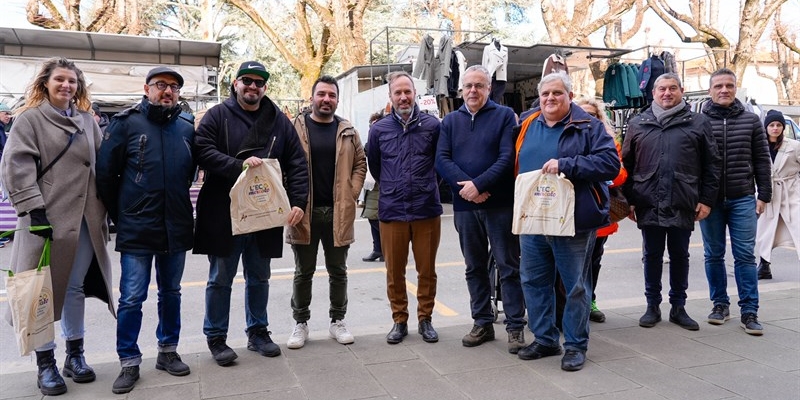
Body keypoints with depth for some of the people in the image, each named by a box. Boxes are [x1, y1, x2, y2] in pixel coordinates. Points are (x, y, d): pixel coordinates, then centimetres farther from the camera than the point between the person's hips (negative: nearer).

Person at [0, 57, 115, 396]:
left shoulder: (86, 120, 14)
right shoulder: (30, 118, -1)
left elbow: (101, 163, 17)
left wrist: (104, 208, 12)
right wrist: (34, 208, -17)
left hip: (86, 219, 5)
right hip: (48, 218, -4)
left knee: (76, 288, 12)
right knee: (45, 290, 3)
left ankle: (75, 355, 25)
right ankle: (45, 363, 15)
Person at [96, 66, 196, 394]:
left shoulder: (187, 128, 5)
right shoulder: (126, 123, -4)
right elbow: (105, 174, -3)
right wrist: (121, 216, 1)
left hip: (176, 229, 4)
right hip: (136, 230, -3)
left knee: (171, 293, 14)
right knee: (132, 298, 1)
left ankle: (168, 351, 29)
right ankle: (129, 362, 15)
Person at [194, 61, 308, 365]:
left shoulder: (279, 120, 7)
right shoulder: (218, 116, 0)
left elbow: (297, 164, 3)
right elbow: (203, 151, -13)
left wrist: (298, 201, -9)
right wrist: (239, 165, -25)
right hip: (223, 214, -3)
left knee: (259, 278, 15)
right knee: (220, 279, 8)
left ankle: (258, 332, 30)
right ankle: (216, 337, 22)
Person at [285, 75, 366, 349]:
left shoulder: (347, 131, 8)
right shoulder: (296, 127, 1)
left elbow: (360, 163, 11)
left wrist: (352, 194, 0)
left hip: (339, 212, 2)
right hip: (305, 212, -2)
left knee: (338, 271, 11)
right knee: (303, 272, 9)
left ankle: (337, 321, 25)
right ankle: (301, 323, 23)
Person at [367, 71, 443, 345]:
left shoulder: (432, 125, 0)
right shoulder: (379, 129, 3)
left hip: (427, 209, -1)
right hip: (391, 211, 1)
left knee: (427, 270, 8)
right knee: (394, 272, 8)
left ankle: (425, 319, 24)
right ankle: (399, 320, 24)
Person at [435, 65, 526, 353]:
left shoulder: (505, 115, 2)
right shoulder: (450, 121, 12)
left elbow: (507, 157, -9)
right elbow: (442, 159, 1)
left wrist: (478, 185, -18)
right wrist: (465, 187, -14)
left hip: (500, 204, -3)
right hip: (464, 205, 4)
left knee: (509, 266, 2)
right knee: (475, 268, 11)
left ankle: (515, 327, 11)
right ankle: (482, 323, 23)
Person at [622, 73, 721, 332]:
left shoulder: (698, 123, 4)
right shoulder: (638, 124, 7)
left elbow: (711, 165, 4)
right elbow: (627, 164, 7)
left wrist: (706, 200, -2)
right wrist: (629, 199, 2)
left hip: (683, 205, 0)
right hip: (649, 205, 1)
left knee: (680, 257, 10)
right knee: (652, 257, 9)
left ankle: (678, 307, 23)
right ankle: (652, 306, 21)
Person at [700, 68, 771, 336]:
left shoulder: (751, 120, 5)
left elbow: (762, 160, 7)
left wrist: (764, 195, 3)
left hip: (743, 199, 1)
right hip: (710, 200, 0)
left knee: (745, 255, 1)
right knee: (714, 254, 8)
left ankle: (749, 311, 8)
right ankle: (720, 304, 21)